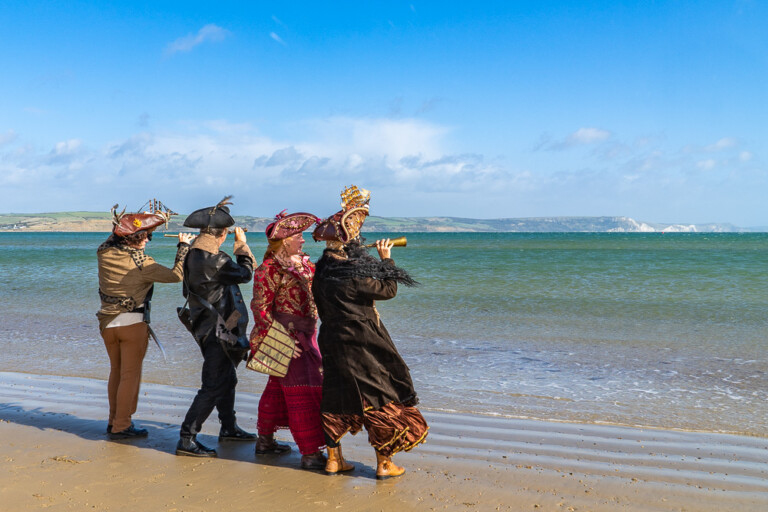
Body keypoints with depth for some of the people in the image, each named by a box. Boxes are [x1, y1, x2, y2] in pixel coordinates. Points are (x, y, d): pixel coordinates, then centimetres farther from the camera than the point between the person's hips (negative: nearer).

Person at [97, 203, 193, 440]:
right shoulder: (141, 263, -18)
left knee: (116, 371, 19)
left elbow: (118, 235, 17)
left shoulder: (104, 253, -3)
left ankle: (113, 421, 27)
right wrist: (184, 246, -4)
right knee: (130, 375, 4)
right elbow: (175, 275, -16)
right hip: (133, 323, -6)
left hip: (107, 322, 6)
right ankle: (121, 427, 8)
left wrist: (155, 218, 17)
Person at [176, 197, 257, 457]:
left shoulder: (195, 253, 6)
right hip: (217, 331, -11)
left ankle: (228, 428, 37)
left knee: (227, 378, 23)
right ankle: (186, 440, -2)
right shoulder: (212, 258, -24)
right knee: (213, 386, -6)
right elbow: (244, 273, -12)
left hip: (210, 327, 11)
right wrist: (242, 244, -1)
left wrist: (237, 248, 16)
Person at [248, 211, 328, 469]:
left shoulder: (302, 264, 11)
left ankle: (265, 440, 32)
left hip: (303, 335, 9)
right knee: (303, 390, -8)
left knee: (279, 387, 18)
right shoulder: (270, 268, -14)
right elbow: (260, 307, -16)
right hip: (286, 336, -9)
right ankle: (310, 453, -3)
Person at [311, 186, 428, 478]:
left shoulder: (324, 270, 2)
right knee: (378, 398, 5)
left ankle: (334, 458, 26)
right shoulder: (354, 273, -22)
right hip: (362, 345, -8)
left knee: (338, 397, 16)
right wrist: (386, 260, -1)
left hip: (333, 342, 8)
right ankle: (384, 463, 14)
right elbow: (388, 289, -11)